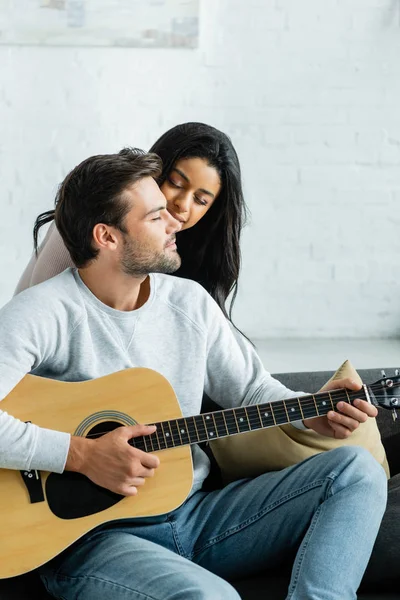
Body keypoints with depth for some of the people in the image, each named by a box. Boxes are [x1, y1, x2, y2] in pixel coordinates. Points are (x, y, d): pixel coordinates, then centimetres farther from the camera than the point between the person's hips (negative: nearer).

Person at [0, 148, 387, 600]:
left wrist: (313, 414, -1)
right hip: (91, 536, -7)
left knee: (357, 471, -6)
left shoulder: (190, 302, 9)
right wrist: (82, 455, -26)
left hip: (194, 516, 8)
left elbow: (251, 387, 19)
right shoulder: (43, 314, -12)